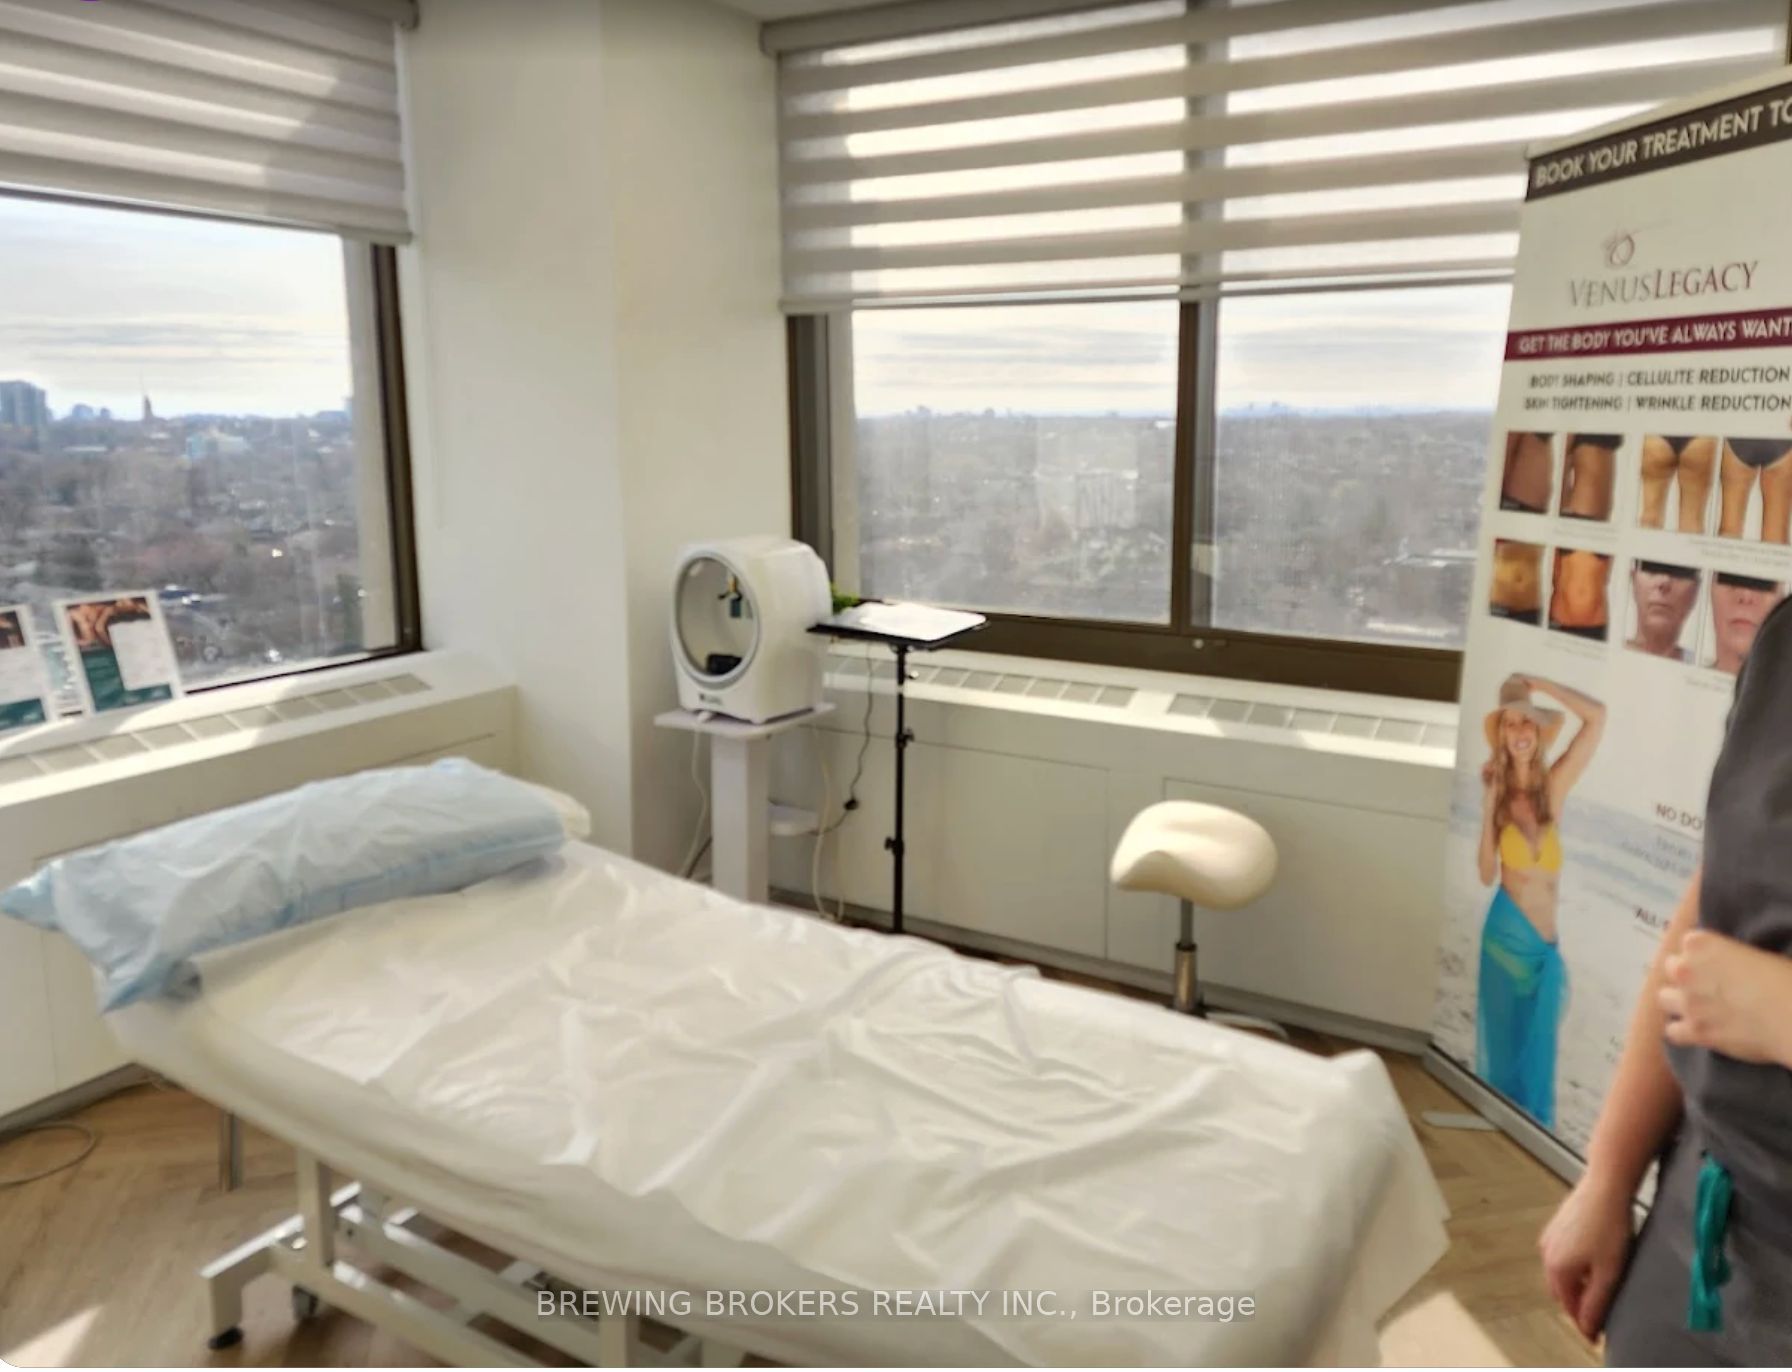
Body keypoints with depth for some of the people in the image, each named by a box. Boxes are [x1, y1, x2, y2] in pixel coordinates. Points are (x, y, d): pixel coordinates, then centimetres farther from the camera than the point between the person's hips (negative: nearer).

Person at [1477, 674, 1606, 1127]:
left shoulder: (1555, 785, -1)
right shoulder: (1499, 792, -2)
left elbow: (1597, 716, -11)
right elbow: (1487, 874, -8)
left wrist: (1539, 684, -9)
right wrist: (1487, 809, -14)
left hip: (1545, 941, 1)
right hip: (1507, 932, -1)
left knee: (1538, 1052, 9)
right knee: (1503, 1042, 10)